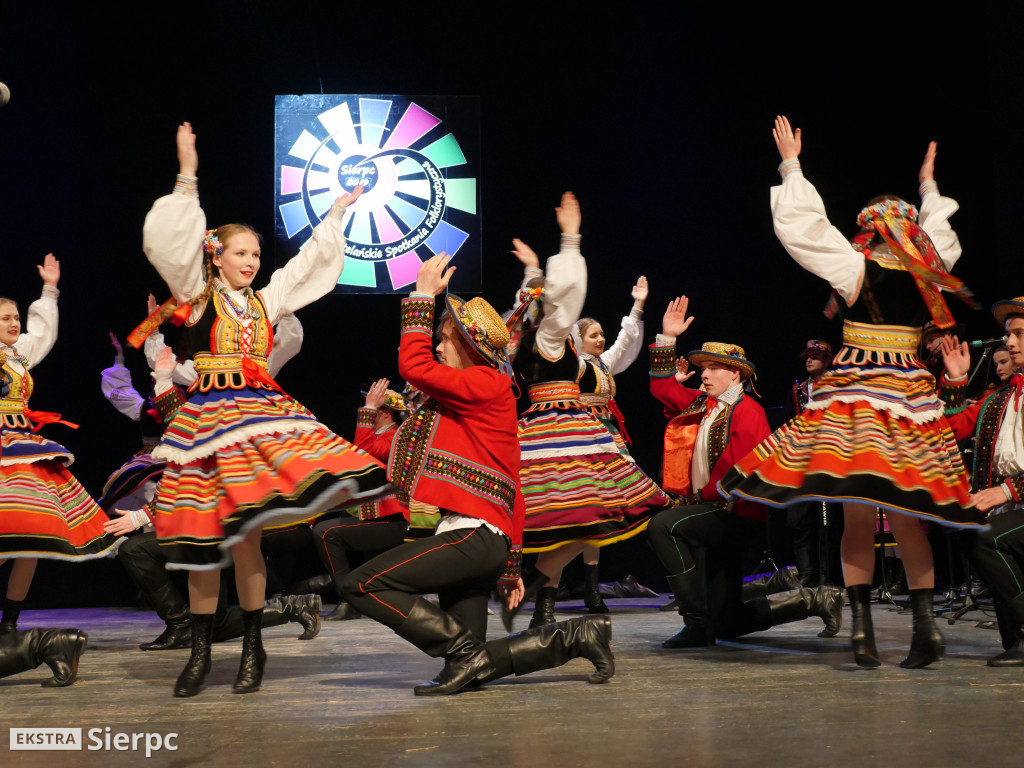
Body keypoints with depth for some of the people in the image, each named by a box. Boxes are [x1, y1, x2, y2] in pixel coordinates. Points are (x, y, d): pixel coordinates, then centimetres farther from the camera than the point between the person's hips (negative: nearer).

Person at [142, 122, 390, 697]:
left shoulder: (268, 299, 16)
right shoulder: (198, 294, 5)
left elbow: (313, 261, 23)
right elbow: (172, 241, -8)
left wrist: (339, 212, 27)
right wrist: (187, 179, -14)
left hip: (262, 412, 3)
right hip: (208, 414, -3)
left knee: (244, 532, -3)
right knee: (205, 535, -2)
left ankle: (253, 646, 9)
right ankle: (201, 652, 9)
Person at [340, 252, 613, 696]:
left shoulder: (487, 385, -5)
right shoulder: (484, 396, 24)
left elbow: (415, 367, -16)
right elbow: (510, 487, 25)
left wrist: (423, 295, -6)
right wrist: (511, 563, 26)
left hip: (474, 535, -10)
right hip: (474, 541, 10)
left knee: (363, 586, -15)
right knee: (473, 670, 10)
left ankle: (465, 652, -12)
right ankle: (576, 636, 15)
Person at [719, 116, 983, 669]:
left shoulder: (857, 267, -5)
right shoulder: (929, 274, 8)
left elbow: (800, 225, -1)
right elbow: (941, 237, 31)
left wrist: (791, 166, 9)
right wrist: (929, 188, 44)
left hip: (857, 390, -4)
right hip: (910, 391, 4)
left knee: (858, 514, -1)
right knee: (905, 515, 7)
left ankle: (862, 625, -2)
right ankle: (924, 626, 7)